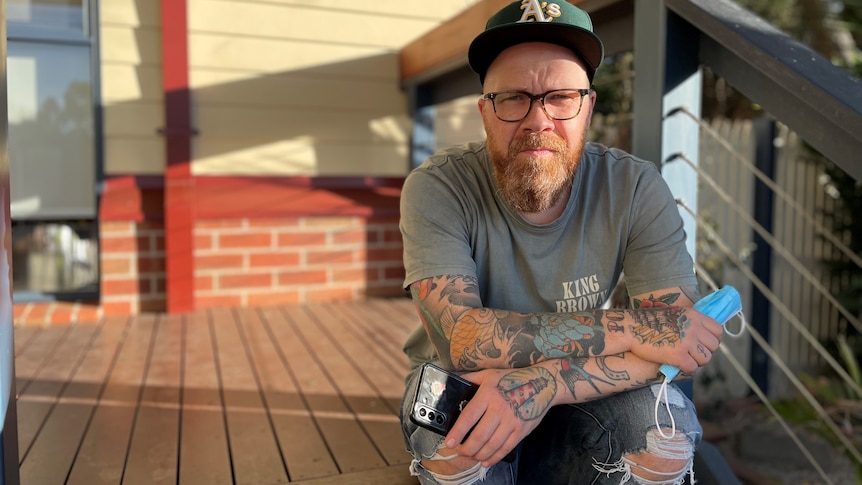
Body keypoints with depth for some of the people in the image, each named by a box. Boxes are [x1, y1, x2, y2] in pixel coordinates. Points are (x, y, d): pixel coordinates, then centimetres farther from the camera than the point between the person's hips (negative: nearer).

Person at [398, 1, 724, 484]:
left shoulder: (636, 188, -14)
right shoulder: (436, 189, -20)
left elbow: (683, 345, -20)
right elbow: (459, 339, -30)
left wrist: (544, 383, -36)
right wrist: (630, 329, -30)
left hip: (578, 404, 2)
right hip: (465, 391, -1)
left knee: (667, 419, -27)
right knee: (454, 409, -34)